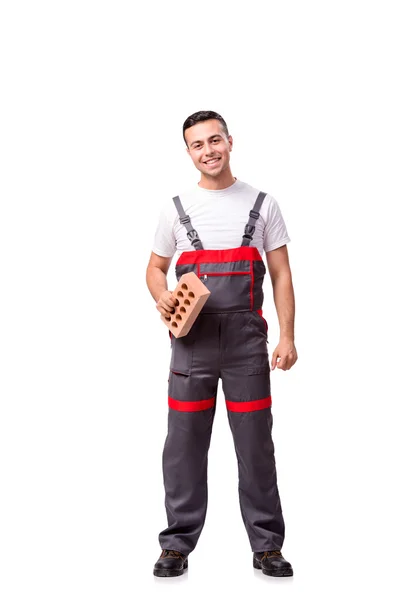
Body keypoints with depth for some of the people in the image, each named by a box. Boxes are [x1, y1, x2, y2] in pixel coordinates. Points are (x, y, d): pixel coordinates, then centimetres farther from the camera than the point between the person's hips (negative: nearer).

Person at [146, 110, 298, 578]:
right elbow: (155, 267, 16)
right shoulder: (176, 208, 8)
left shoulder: (262, 205, 5)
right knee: (184, 444, 5)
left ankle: (267, 545, 16)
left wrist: (287, 336, -6)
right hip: (192, 340, 1)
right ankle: (178, 544, 17)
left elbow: (281, 274, 4)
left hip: (246, 341, -1)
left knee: (255, 444, 3)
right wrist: (161, 297, -8)